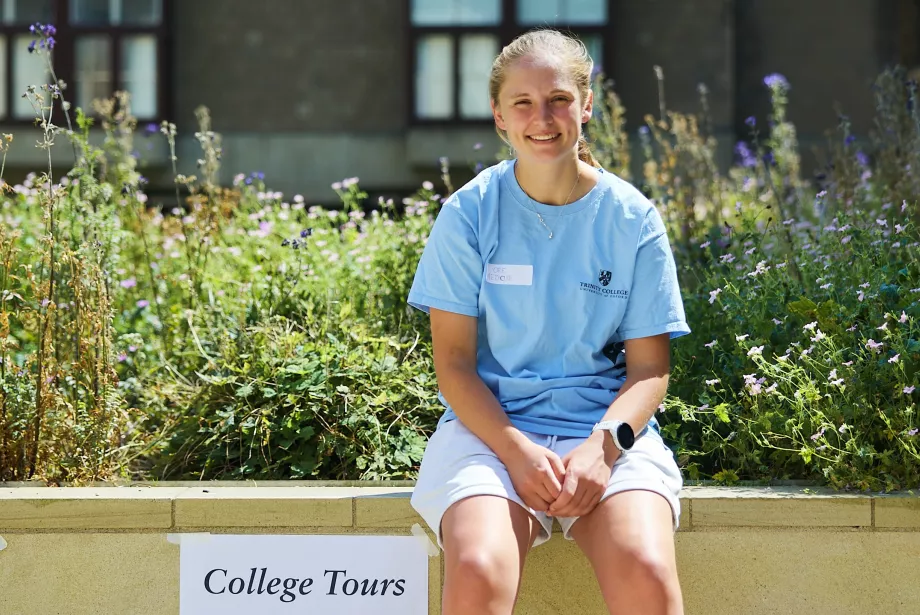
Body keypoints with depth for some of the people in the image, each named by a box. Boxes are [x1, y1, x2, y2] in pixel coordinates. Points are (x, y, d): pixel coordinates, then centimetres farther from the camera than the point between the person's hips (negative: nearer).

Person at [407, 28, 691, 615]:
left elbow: (650, 366, 4)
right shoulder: (470, 213, 1)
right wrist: (517, 451, -16)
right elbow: (453, 360, 0)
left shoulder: (632, 218, 3)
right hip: (491, 425, 0)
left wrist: (603, 444, -15)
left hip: (608, 428, 1)